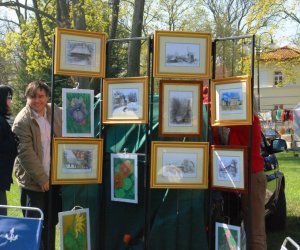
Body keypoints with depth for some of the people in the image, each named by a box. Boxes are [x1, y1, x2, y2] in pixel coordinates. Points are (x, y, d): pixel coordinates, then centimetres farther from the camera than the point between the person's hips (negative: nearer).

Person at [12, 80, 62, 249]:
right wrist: (42, 178, -18)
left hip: (55, 179, 5)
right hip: (33, 182, -5)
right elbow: (26, 153, -17)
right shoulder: (22, 121, -13)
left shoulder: (57, 112, 4)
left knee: (51, 222, 15)